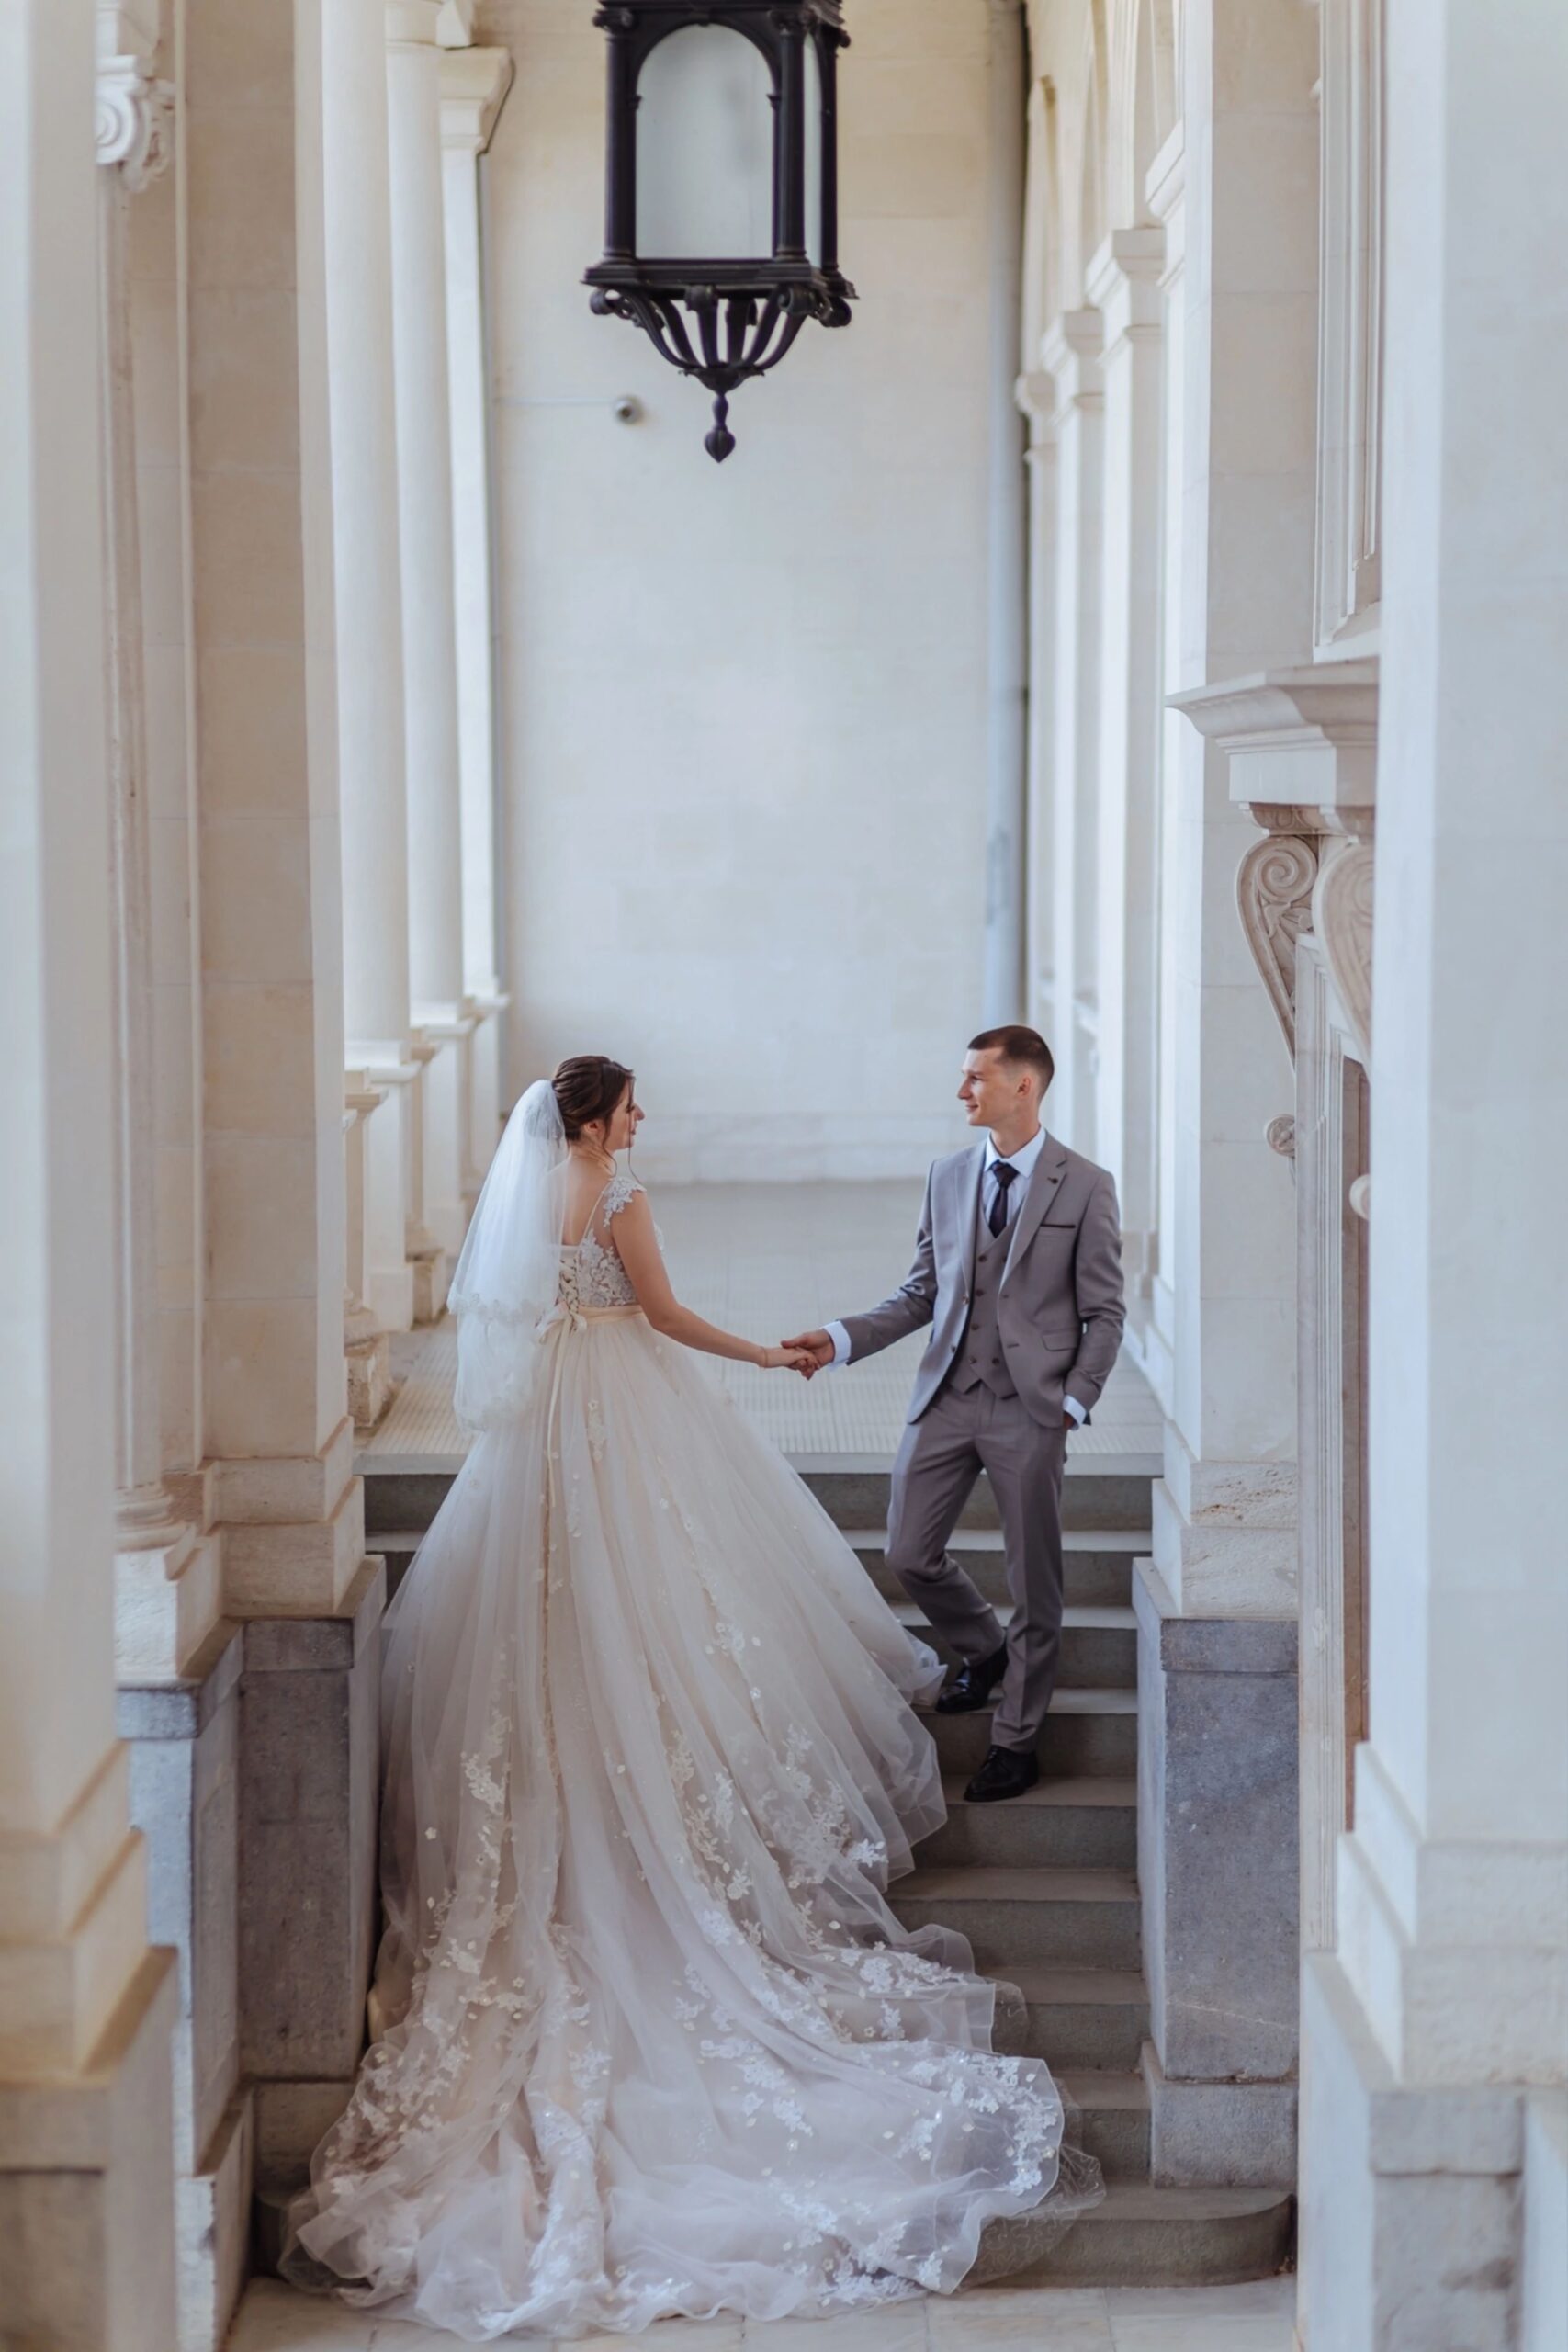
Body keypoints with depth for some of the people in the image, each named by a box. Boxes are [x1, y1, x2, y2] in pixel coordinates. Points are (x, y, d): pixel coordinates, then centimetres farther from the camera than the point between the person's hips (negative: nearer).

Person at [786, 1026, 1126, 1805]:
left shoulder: (1085, 1187, -4)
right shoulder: (947, 1176, 9)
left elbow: (1103, 1312, -2)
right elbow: (922, 1292, 12)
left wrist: (1073, 1401, -10)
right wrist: (842, 1338, 0)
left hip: (1030, 1405, -4)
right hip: (947, 1394, 4)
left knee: (1032, 1581, 3)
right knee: (909, 1555, 6)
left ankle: (1015, 1741, 16)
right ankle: (985, 1653, 35)